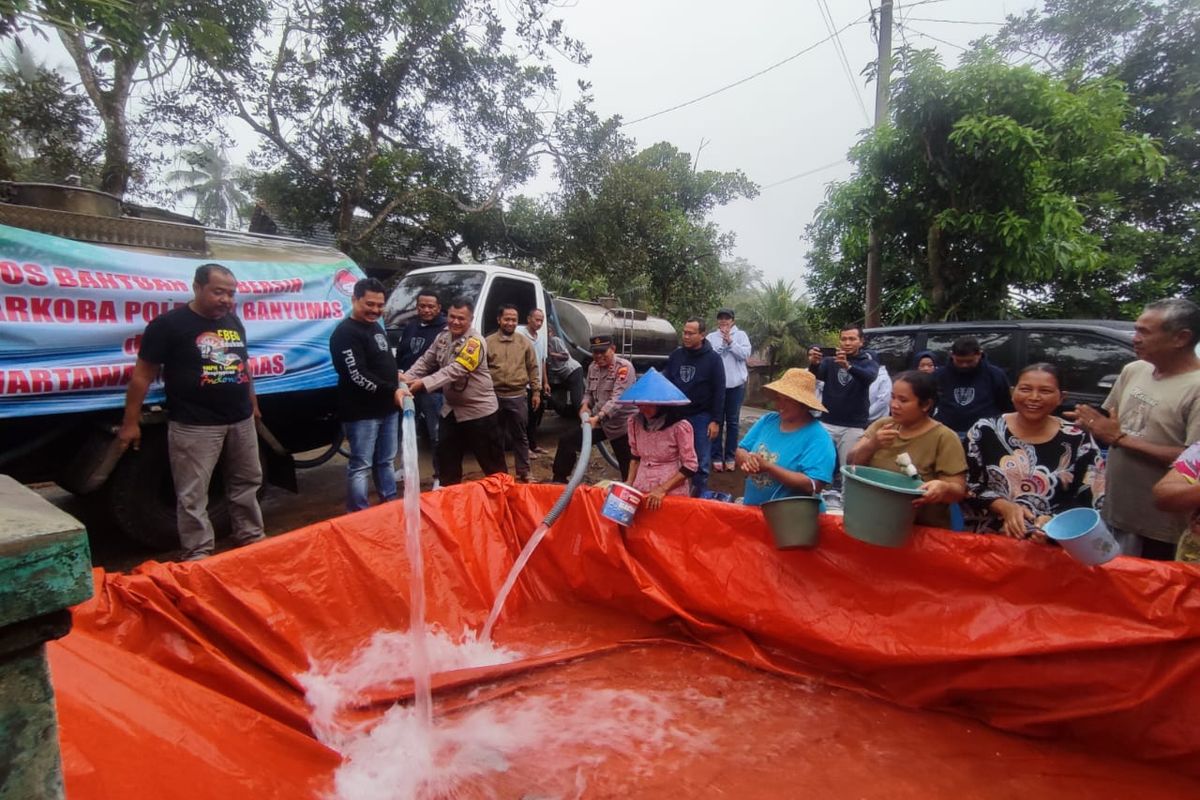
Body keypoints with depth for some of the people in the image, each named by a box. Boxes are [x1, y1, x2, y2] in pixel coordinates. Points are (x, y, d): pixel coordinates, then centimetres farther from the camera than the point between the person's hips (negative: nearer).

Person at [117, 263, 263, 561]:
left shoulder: (233, 322, 10)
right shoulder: (169, 324, -10)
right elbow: (143, 374, -9)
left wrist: (252, 402, 24)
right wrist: (131, 422, -10)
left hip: (241, 421, 7)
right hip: (194, 425, -6)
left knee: (246, 483, 16)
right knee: (193, 496, 1)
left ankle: (252, 541, 30)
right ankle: (198, 556, 11)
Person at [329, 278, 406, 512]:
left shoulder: (375, 326, 14)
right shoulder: (345, 333, -14)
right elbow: (358, 376, -22)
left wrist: (396, 374, 11)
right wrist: (392, 390, -23)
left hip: (387, 408, 9)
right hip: (362, 413, -9)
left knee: (386, 462, 18)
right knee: (360, 466, -1)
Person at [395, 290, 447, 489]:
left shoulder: (445, 329, -11)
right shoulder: (410, 327, 13)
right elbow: (399, 356, 20)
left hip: (433, 391, -7)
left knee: (437, 436, 2)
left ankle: (440, 477, 13)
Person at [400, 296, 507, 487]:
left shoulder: (475, 342, -20)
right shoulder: (443, 336, 5)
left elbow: (455, 370, -30)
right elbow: (426, 361, 6)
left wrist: (424, 383, -38)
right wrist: (408, 376, -13)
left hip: (479, 411, -8)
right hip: (451, 409, 8)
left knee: (492, 463, 3)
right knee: (446, 459, 17)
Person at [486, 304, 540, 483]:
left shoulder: (525, 342, 4)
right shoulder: (488, 342, 1)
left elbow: (533, 368, 7)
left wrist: (536, 391, 3)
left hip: (518, 397, 0)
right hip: (495, 396, 0)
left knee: (520, 436, 8)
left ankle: (523, 473, 16)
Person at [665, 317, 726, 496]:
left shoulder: (713, 359, -6)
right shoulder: (676, 355, 4)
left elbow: (719, 392, -6)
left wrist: (716, 420, -10)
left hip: (701, 417, -3)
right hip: (676, 414, 3)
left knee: (701, 462, 4)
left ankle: (698, 498, 17)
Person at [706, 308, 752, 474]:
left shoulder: (740, 335, 6)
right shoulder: (711, 337, 5)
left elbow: (745, 354, -7)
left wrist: (730, 341, -13)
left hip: (736, 384, 0)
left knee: (733, 421, 8)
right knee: (717, 421, 3)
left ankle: (730, 457, 15)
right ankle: (716, 457, 8)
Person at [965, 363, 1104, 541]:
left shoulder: (1078, 440, 1)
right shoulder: (984, 432, -1)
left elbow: (1093, 501, 2)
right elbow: (969, 487, 3)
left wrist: (1055, 522, -13)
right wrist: (1005, 507, -11)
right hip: (993, 540, 0)